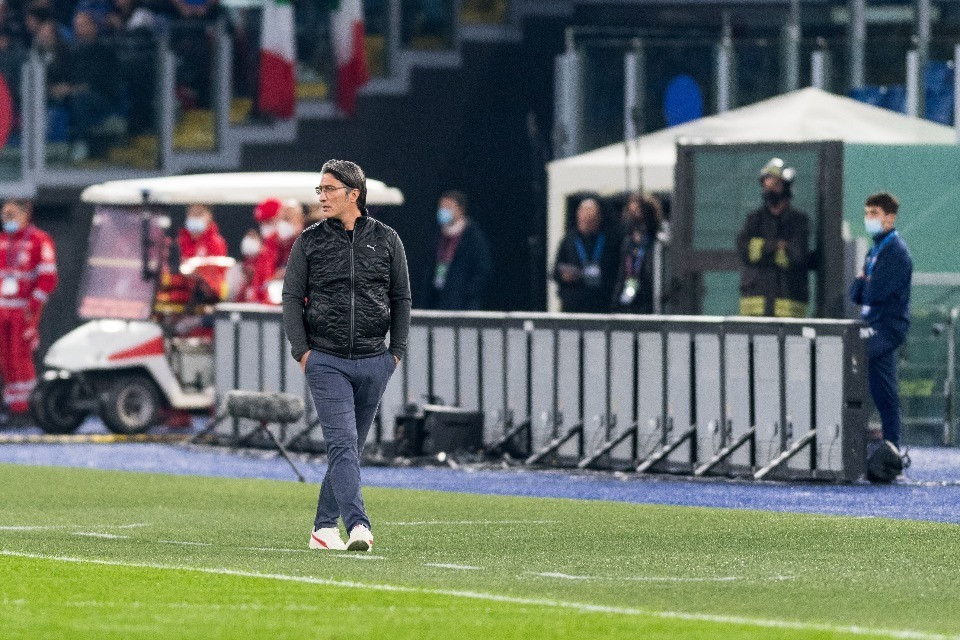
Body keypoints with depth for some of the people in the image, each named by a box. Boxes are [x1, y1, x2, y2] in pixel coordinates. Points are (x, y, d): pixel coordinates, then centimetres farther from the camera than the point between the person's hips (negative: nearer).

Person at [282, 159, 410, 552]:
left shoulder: (386, 240, 6)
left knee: (351, 447, 9)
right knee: (342, 443, -14)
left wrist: (397, 351, 4)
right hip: (325, 361, -2)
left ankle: (324, 527, 19)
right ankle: (358, 525, -24)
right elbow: (292, 298, 5)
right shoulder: (309, 242, 4)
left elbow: (401, 299, 11)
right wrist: (301, 350, -5)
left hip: (373, 363, 2)